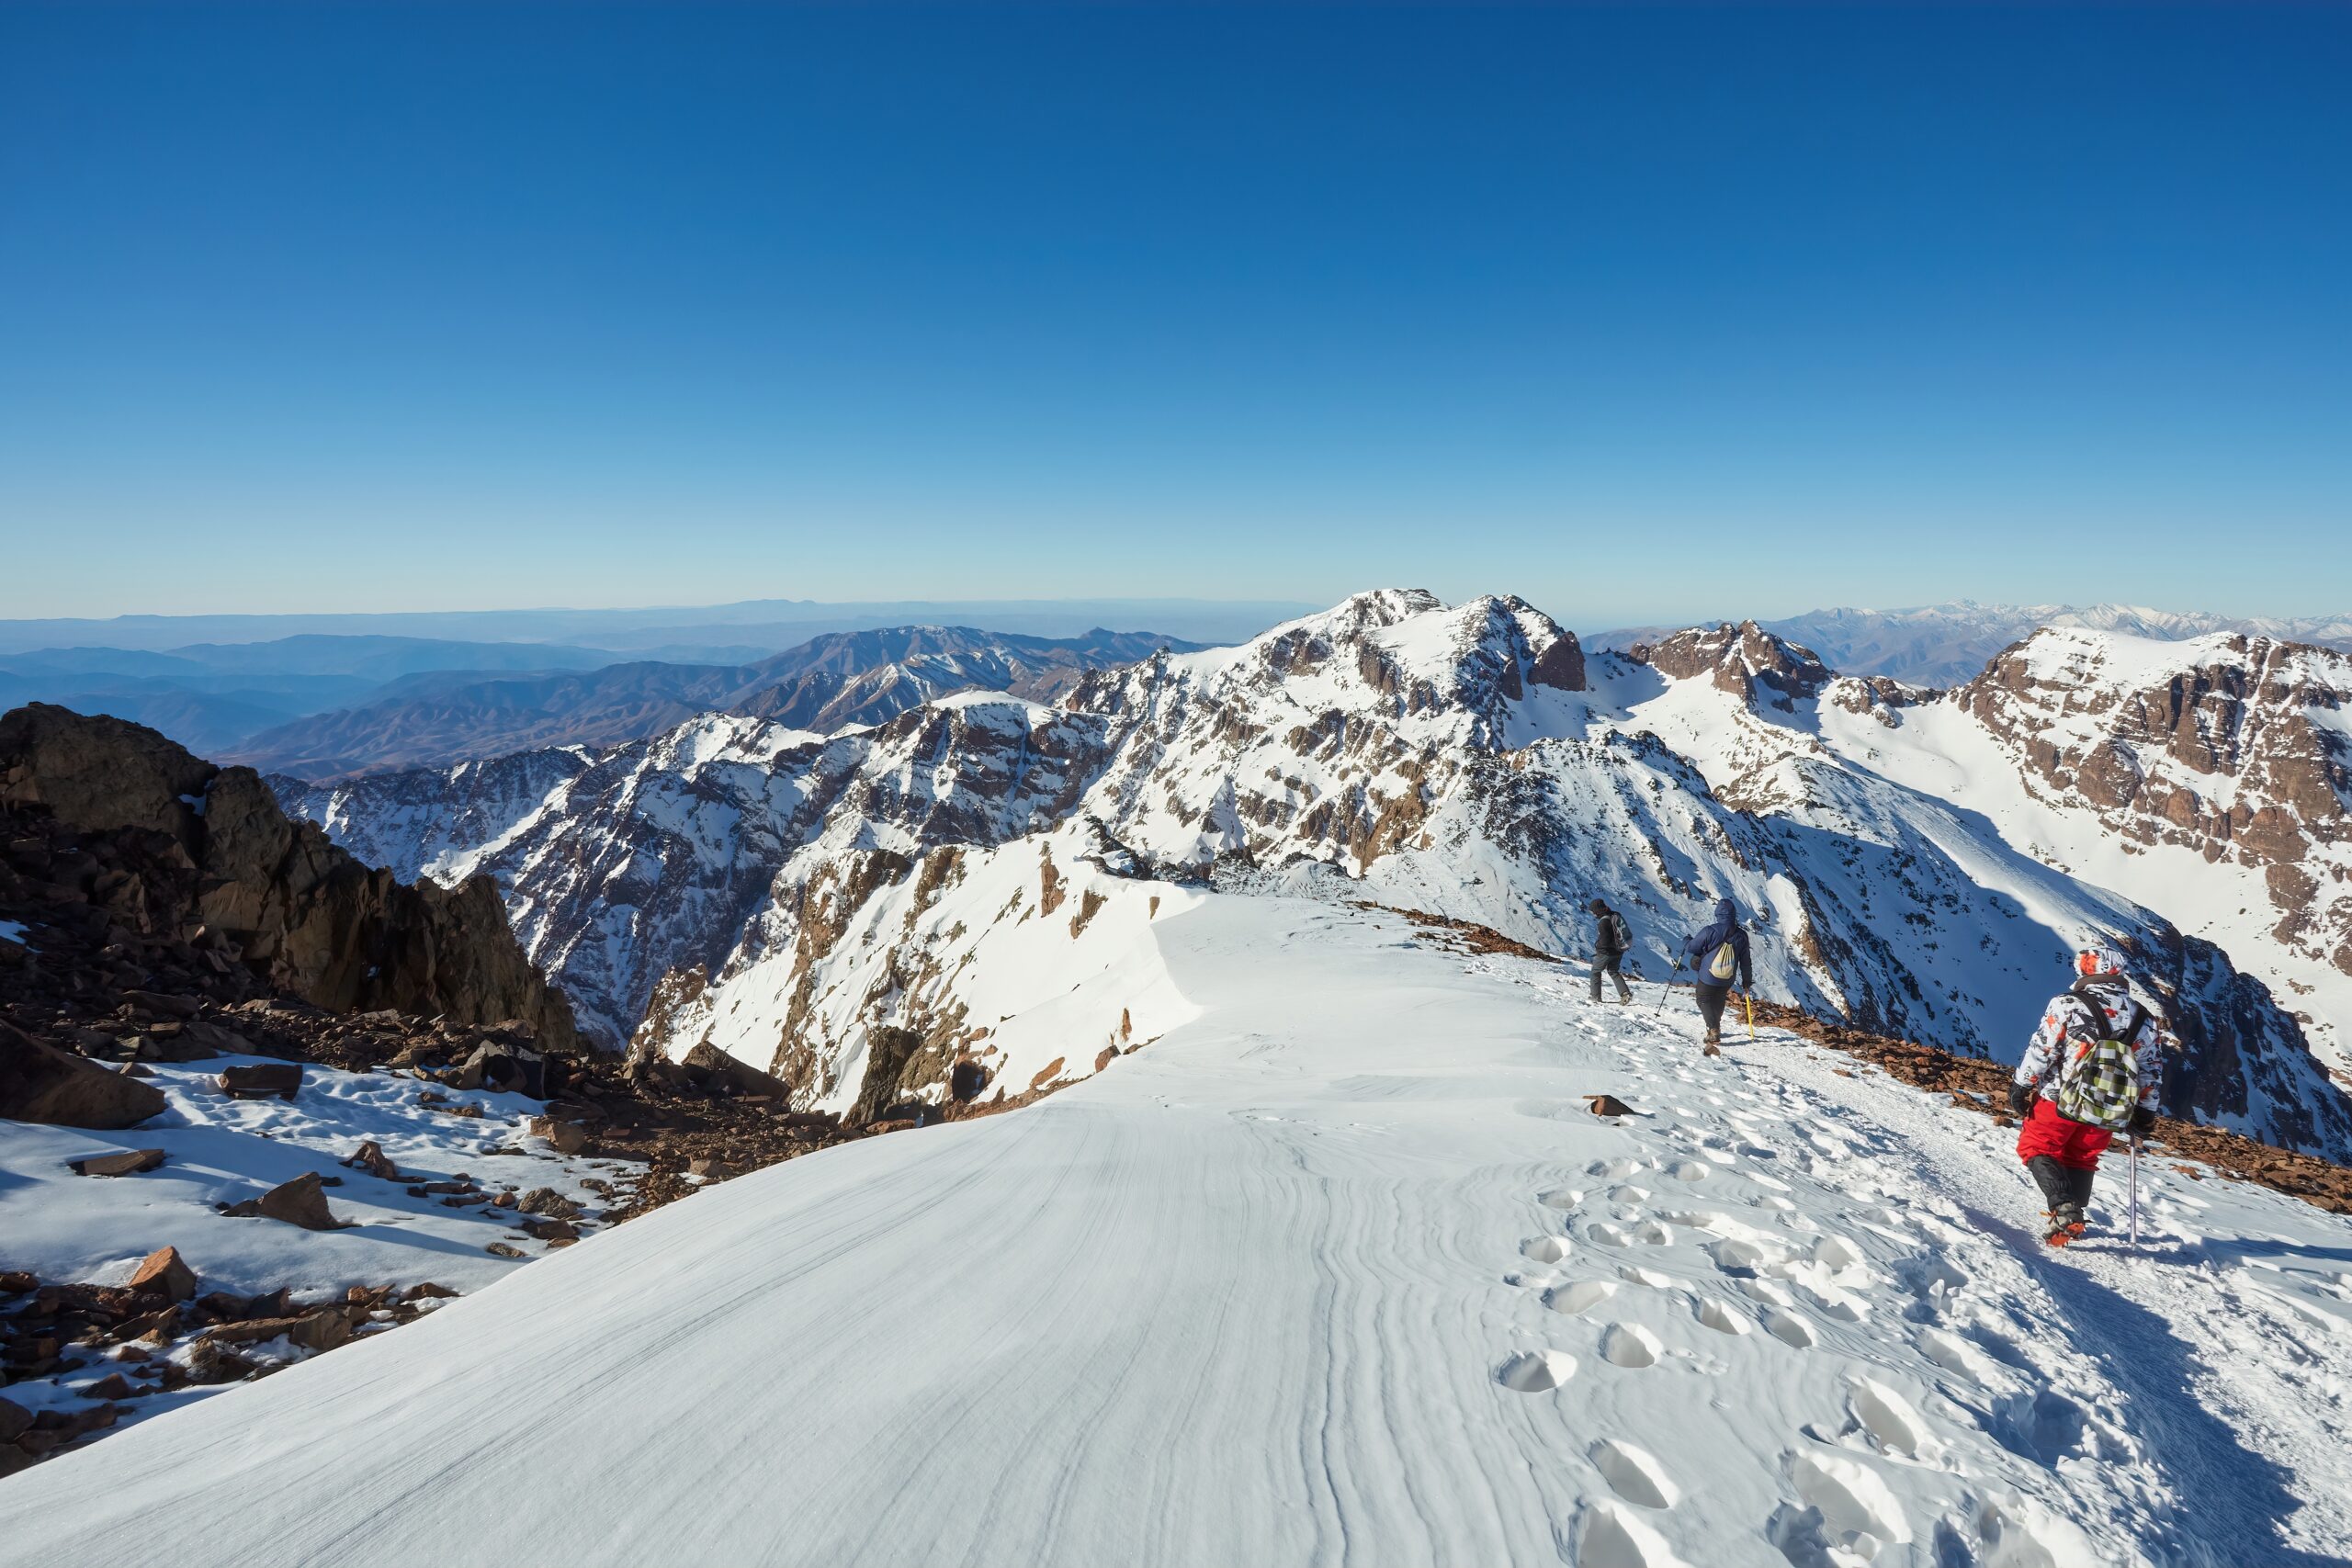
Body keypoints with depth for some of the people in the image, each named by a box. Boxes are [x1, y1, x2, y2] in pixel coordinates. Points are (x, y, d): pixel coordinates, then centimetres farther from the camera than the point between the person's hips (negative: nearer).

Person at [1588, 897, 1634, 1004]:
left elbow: (1604, 940, -25)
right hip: (1619, 951, 8)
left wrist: (1598, 947, -7)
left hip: (1607, 952, -8)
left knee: (1595, 972, 12)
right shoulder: (1616, 915, 0)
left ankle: (1596, 997, 14)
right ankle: (1626, 993, 7)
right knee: (1613, 972, 23)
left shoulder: (1604, 922, -27)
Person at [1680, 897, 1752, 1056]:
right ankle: (1716, 1027, 44)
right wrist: (1747, 981, 18)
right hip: (1727, 982, 4)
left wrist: (1686, 943, 13)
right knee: (1719, 1001, 27)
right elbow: (1745, 961, 4)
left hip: (1707, 978, -4)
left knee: (1704, 1001, 14)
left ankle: (1714, 1030, -7)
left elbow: (1692, 948, -11)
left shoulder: (1710, 931, -22)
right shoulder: (1741, 936, -8)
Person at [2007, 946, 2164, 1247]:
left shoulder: (2068, 1004, -10)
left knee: (2037, 1148, 8)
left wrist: (2021, 1086, -1)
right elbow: (2152, 1073, 12)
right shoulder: (2147, 1020, 6)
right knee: (2081, 1159, 22)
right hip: (2109, 1112, 5)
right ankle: (2076, 1216, 18)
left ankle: (2063, 1208, -11)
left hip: (2061, 1100, -5)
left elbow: (2041, 1051, -10)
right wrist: (2145, 1114, 23)